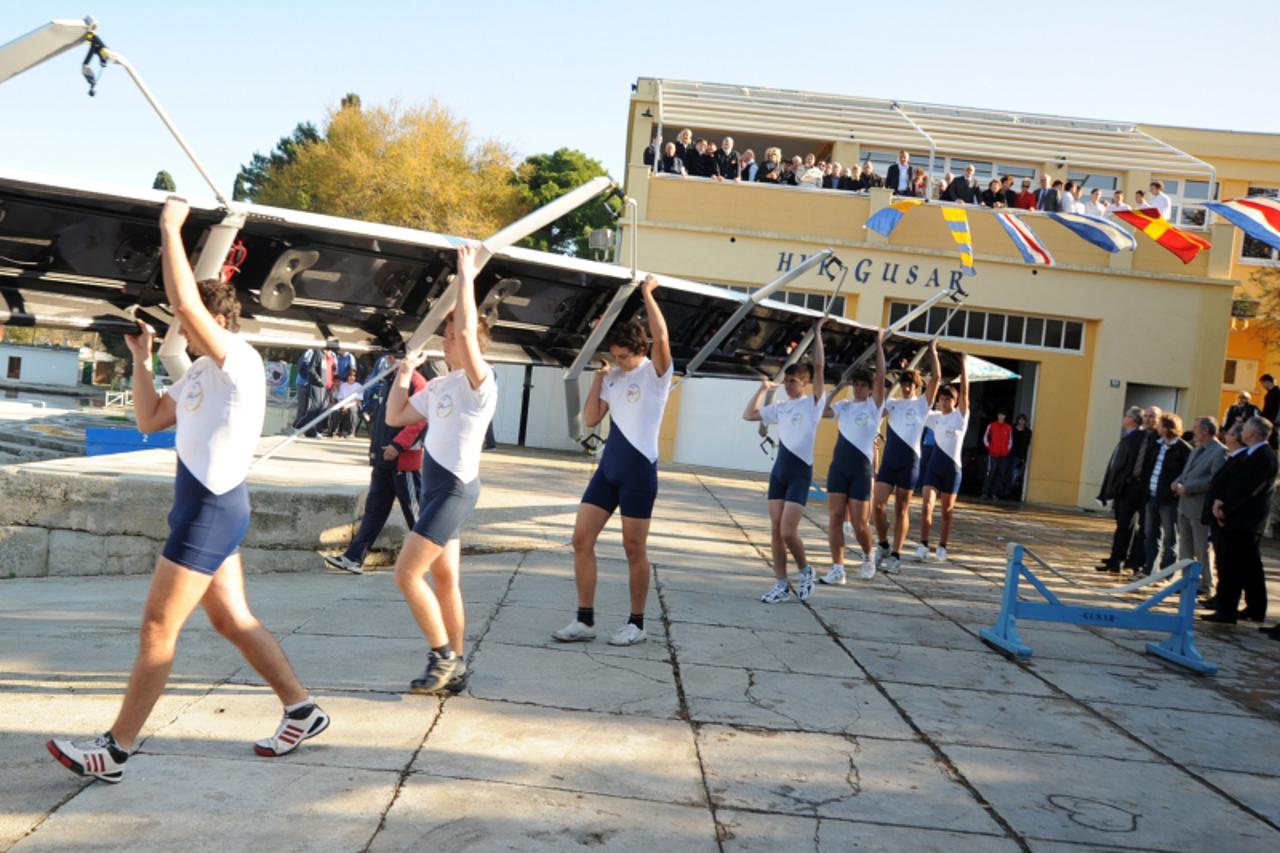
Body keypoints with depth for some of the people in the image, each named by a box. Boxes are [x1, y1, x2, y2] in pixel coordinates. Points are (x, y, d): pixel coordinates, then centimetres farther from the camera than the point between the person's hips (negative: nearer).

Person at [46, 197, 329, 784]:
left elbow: (186, 300, -29)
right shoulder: (200, 373, 15)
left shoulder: (240, 361, -15)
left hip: (212, 511, -10)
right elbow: (150, 419, 18)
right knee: (233, 620, 14)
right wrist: (140, 358, 11)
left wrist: (170, 229, -20)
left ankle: (115, 750, 3)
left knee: (158, 628, -5)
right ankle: (302, 711, 23)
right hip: (204, 509, 10)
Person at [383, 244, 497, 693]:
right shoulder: (439, 386, 13)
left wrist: (466, 277, -23)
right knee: (444, 580, 11)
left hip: (455, 489, -9)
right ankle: (454, 667, 19)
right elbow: (395, 417, 19)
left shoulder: (479, 382, -12)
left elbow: (468, 330, -28)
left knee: (406, 574, -11)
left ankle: (444, 656, 0)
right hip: (438, 487, 9)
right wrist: (404, 373, 11)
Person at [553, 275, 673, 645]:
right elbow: (590, 419, 9)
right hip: (608, 467, 7)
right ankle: (585, 620, 11)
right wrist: (598, 379, 1)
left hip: (639, 469, -7)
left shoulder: (655, 373, -7)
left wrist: (647, 292, -18)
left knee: (634, 549, 2)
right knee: (581, 540, 2)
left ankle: (636, 624, 15)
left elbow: (661, 335, -25)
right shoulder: (613, 377, 11)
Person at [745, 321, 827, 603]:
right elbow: (749, 415, 15)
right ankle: (781, 584, 12)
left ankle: (805, 570, 15)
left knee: (788, 531, -11)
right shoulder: (780, 407, 12)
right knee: (775, 531, 4)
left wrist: (817, 334, -10)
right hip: (779, 469, 6)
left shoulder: (813, 403, -3)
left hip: (800, 472, -6)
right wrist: (763, 389, 13)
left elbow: (818, 367, -12)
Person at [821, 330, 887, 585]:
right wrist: (836, 390, 2)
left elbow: (880, 376, -9)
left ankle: (868, 558, 27)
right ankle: (837, 569, 2)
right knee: (835, 518, -2)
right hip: (838, 466, 4)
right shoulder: (844, 406, 12)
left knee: (858, 523, -1)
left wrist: (879, 344, -6)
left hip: (861, 468, -4)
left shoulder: (874, 406, 1)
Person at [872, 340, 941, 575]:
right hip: (889, 459, 3)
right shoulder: (890, 404, 13)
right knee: (878, 505, -5)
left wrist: (932, 351, -4)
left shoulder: (922, 403, 4)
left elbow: (936, 377, -5)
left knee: (901, 509, 3)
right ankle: (883, 545, 16)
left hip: (909, 459, -3)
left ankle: (896, 555, 8)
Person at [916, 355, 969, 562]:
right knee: (926, 506, -12)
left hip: (952, 467, -2)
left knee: (947, 510, 7)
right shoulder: (935, 417, 9)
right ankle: (923, 545, -11)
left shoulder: (960, 416, -2)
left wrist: (964, 364, -16)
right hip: (934, 464, 2)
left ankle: (942, 547, 17)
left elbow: (965, 391, -11)